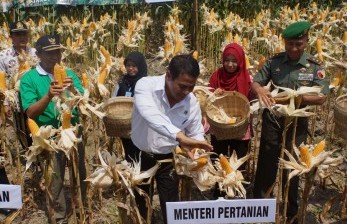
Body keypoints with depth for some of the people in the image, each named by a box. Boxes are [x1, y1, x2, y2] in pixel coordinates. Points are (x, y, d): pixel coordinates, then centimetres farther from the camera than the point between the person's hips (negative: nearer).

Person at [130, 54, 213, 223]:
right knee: (140, 205, 20)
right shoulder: (146, 85, -25)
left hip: (167, 159, 1)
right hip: (140, 155, 0)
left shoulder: (192, 102, -15)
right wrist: (179, 136, -56)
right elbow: (150, 114, -45)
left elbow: (196, 134, -2)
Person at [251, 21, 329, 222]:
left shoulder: (315, 66, -5)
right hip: (272, 121, 1)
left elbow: (321, 98, -11)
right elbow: (255, 82, -2)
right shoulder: (274, 61, -2)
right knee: (266, 164, 7)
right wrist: (260, 90, -26)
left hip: (297, 123, 0)